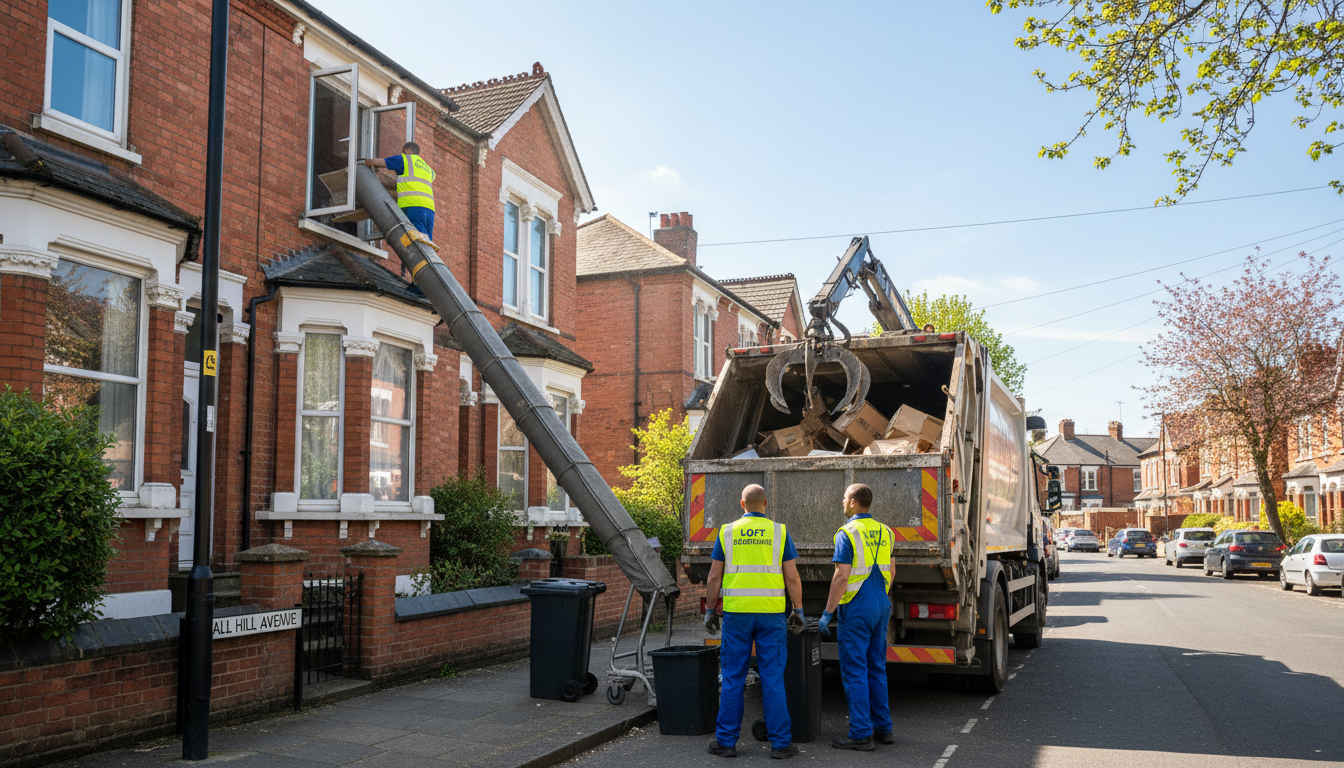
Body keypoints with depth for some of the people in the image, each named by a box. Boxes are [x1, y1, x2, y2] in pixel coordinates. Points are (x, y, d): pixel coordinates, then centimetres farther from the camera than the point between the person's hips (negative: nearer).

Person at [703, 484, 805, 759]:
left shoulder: (727, 532, 4)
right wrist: (798, 611, 6)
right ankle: (780, 742, 6)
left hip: (736, 613, 1)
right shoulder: (779, 532, 2)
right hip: (771, 613, 0)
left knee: (732, 678, 7)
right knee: (773, 678, 4)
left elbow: (714, 577, 3)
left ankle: (726, 741, 11)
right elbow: (792, 577, -1)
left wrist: (710, 611, 10)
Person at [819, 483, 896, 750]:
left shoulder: (848, 533, -14)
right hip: (881, 606, 8)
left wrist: (828, 612, -13)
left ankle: (861, 734, -2)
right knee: (876, 668, 15)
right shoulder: (884, 531, 10)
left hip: (856, 608, -8)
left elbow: (841, 577, -18)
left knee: (854, 670, -3)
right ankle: (883, 728, 20)